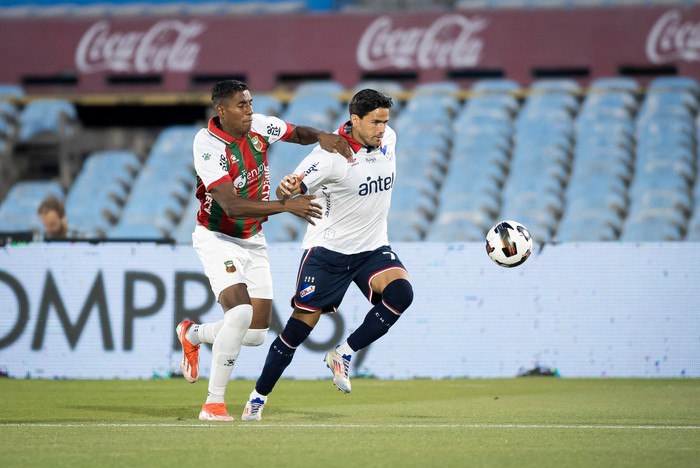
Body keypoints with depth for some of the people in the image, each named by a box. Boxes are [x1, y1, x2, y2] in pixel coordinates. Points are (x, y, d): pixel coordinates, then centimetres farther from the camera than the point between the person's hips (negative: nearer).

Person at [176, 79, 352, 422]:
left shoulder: (259, 126, -6)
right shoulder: (208, 144, -23)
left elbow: (298, 133, 12)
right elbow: (231, 205, -30)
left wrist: (321, 137, -12)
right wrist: (286, 205, -37)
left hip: (253, 240, 7)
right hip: (217, 239, -7)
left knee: (256, 334, 3)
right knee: (240, 311, -28)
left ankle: (192, 334, 34)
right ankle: (214, 402, -17)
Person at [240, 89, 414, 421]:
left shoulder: (388, 138, -2)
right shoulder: (332, 153, -20)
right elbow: (289, 189, -22)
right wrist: (287, 188, -47)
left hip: (373, 247, 5)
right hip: (328, 248, -5)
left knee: (401, 292, -25)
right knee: (301, 323, -4)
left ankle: (344, 354, -11)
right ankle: (258, 398, 10)